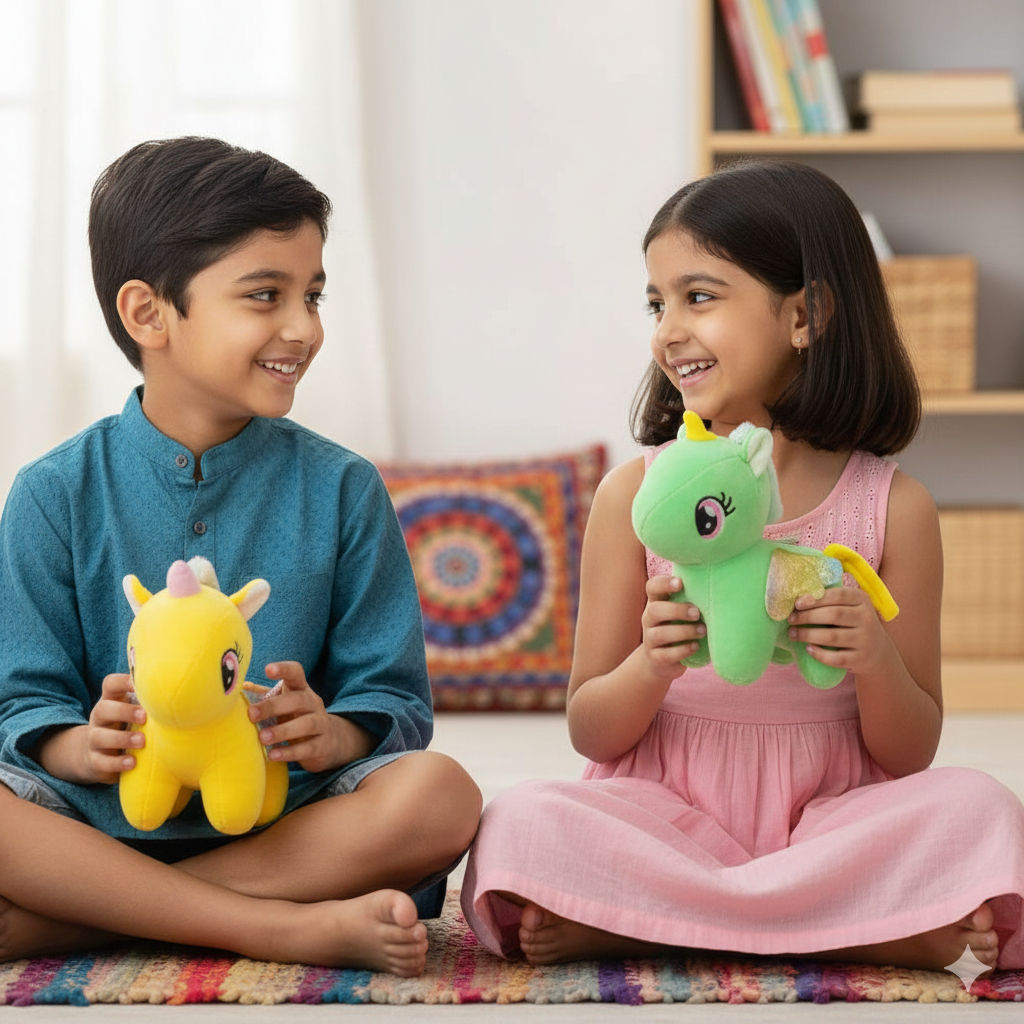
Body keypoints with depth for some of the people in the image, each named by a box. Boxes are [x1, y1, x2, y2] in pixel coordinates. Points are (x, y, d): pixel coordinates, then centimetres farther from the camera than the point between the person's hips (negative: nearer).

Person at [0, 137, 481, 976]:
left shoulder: (341, 489, 6)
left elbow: (395, 699, 5)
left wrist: (330, 735, -19)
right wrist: (84, 745, -21)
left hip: (283, 819, 1)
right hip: (105, 818, -1)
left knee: (439, 795, -30)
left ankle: (100, 915, -24)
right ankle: (294, 929, -27)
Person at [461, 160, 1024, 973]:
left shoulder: (892, 507, -1)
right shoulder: (636, 493, 0)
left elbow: (910, 756, 4)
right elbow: (591, 733, 3)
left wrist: (877, 663, -18)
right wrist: (650, 668, -19)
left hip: (825, 816, 1)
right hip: (668, 812, 0)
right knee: (525, 828, -31)